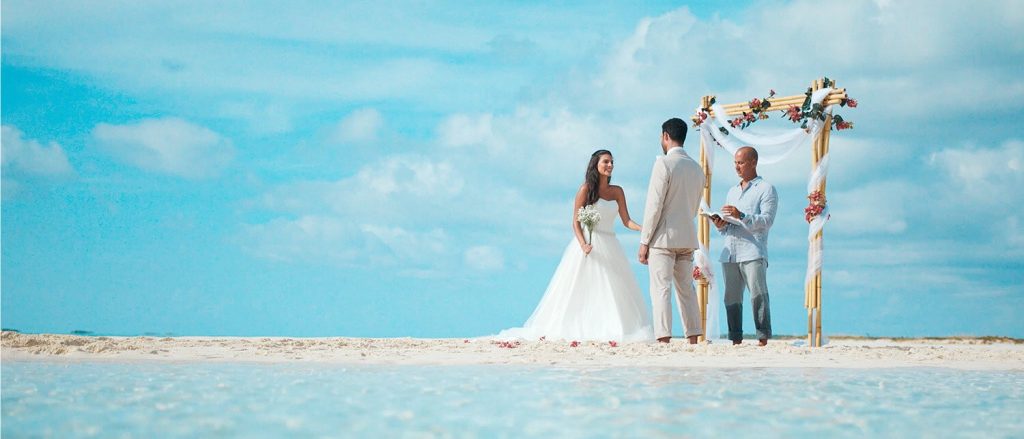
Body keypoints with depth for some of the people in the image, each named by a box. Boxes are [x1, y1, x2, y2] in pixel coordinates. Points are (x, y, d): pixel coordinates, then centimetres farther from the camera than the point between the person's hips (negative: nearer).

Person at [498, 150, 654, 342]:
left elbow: (626, 220, 6)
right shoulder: (586, 189, -3)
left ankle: (612, 330, 0)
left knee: (615, 293, -1)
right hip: (589, 244, -5)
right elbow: (576, 221, -6)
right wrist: (583, 244, -20)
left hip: (610, 247, 5)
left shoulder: (617, 191, 10)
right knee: (580, 290, -6)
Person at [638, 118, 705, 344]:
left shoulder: (664, 164, -10)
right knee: (686, 290, 11)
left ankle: (664, 340, -13)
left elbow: (654, 206, -13)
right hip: (688, 238, 7)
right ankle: (694, 340, 9)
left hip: (664, 237, -7)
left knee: (661, 289, -7)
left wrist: (644, 241, -9)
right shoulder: (696, 168, 12)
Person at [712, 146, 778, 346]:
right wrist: (720, 225, 2)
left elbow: (767, 220, -8)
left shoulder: (766, 189, 5)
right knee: (731, 298, 1)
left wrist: (741, 216, -20)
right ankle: (736, 340, 3)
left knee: (758, 297, -12)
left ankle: (763, 339, -13)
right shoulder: (732, 191, 25)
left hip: (753, 252, -6)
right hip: (730, 253, 6)